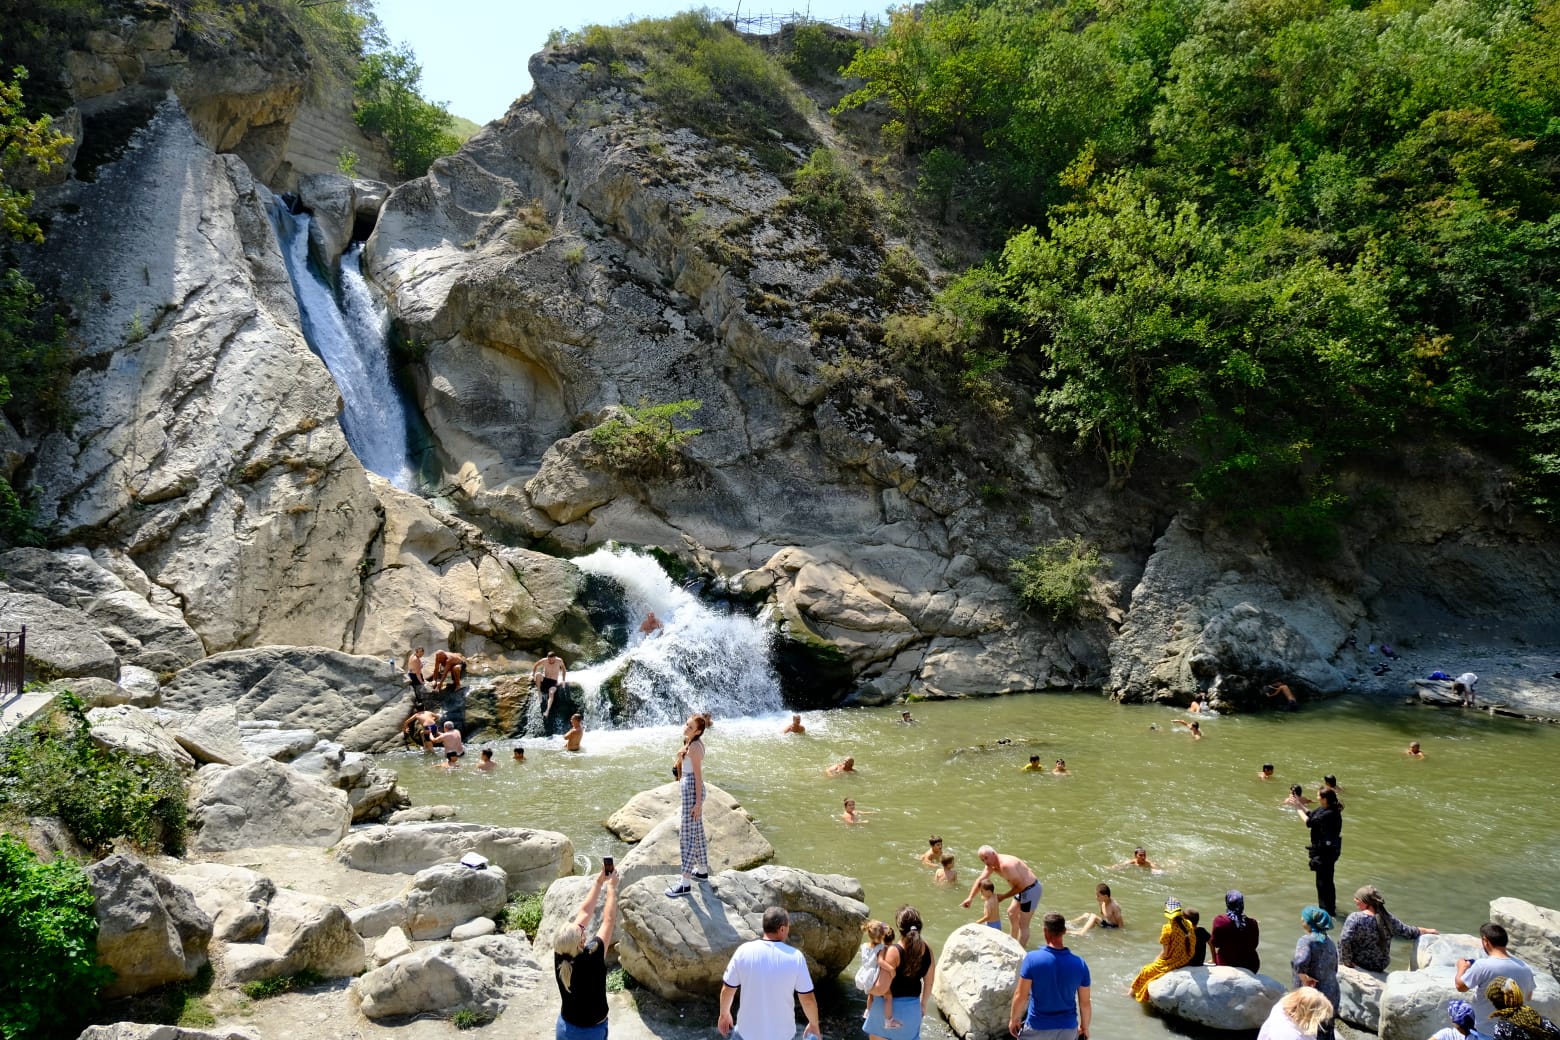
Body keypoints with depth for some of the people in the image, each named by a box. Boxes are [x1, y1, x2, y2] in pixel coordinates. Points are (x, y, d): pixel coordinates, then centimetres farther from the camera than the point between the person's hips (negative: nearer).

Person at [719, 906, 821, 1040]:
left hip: (749, 1029, 0)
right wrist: (814, 1024, 8)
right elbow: (808, 999, -10)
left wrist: (724, 1014, 14)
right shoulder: (795, 957, -17)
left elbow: (727, 990, -4)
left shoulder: (743, 952, -14)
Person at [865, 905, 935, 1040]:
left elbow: (881, 989, -26)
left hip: (891, 1006, -5)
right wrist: (923, 1004, 22)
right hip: (913, 1007, 5)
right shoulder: (927, 949, -6)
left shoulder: (894, 952, -24)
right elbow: (928, 983, 7)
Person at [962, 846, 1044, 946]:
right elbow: (980, 880, 1)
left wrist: (1003, 897, -19)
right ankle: (1014, 940, 48)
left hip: (1031, 889, -11)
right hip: (1024, 888, 11)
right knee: (1012, 913, 29)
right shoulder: (991, 864, -1)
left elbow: (1020, 886, -28)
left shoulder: (1006, 865, -31)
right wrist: (970, 898, -7)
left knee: (1023, 925, -5)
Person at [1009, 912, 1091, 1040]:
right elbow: (1085, 1003, -2)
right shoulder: (1079, 964, -11)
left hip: (1038, 1028, -2)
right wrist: (1085, 1027, 15)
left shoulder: (1032, 958, -19)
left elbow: (1021, 996, -14)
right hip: (1068, 1028, 2)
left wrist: (1014, 1019, 3)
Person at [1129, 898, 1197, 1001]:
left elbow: (1165, 953, -18)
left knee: (1147, 971, 18)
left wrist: (1156, 961, 2)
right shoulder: (1188, 924, -7)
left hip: (1172, 962, -6)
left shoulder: (1168, 928, -24)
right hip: (1185, 961, 6)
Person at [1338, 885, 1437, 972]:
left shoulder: (1355, 918, -23)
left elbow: (1344, 940, -30)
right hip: (1380, 966, 5)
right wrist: (1427, 931, 21)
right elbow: (1408, 932, 4)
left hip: (1358, 965, -5)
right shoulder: (1388, 918, -8)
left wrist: (1347, 961, -17)